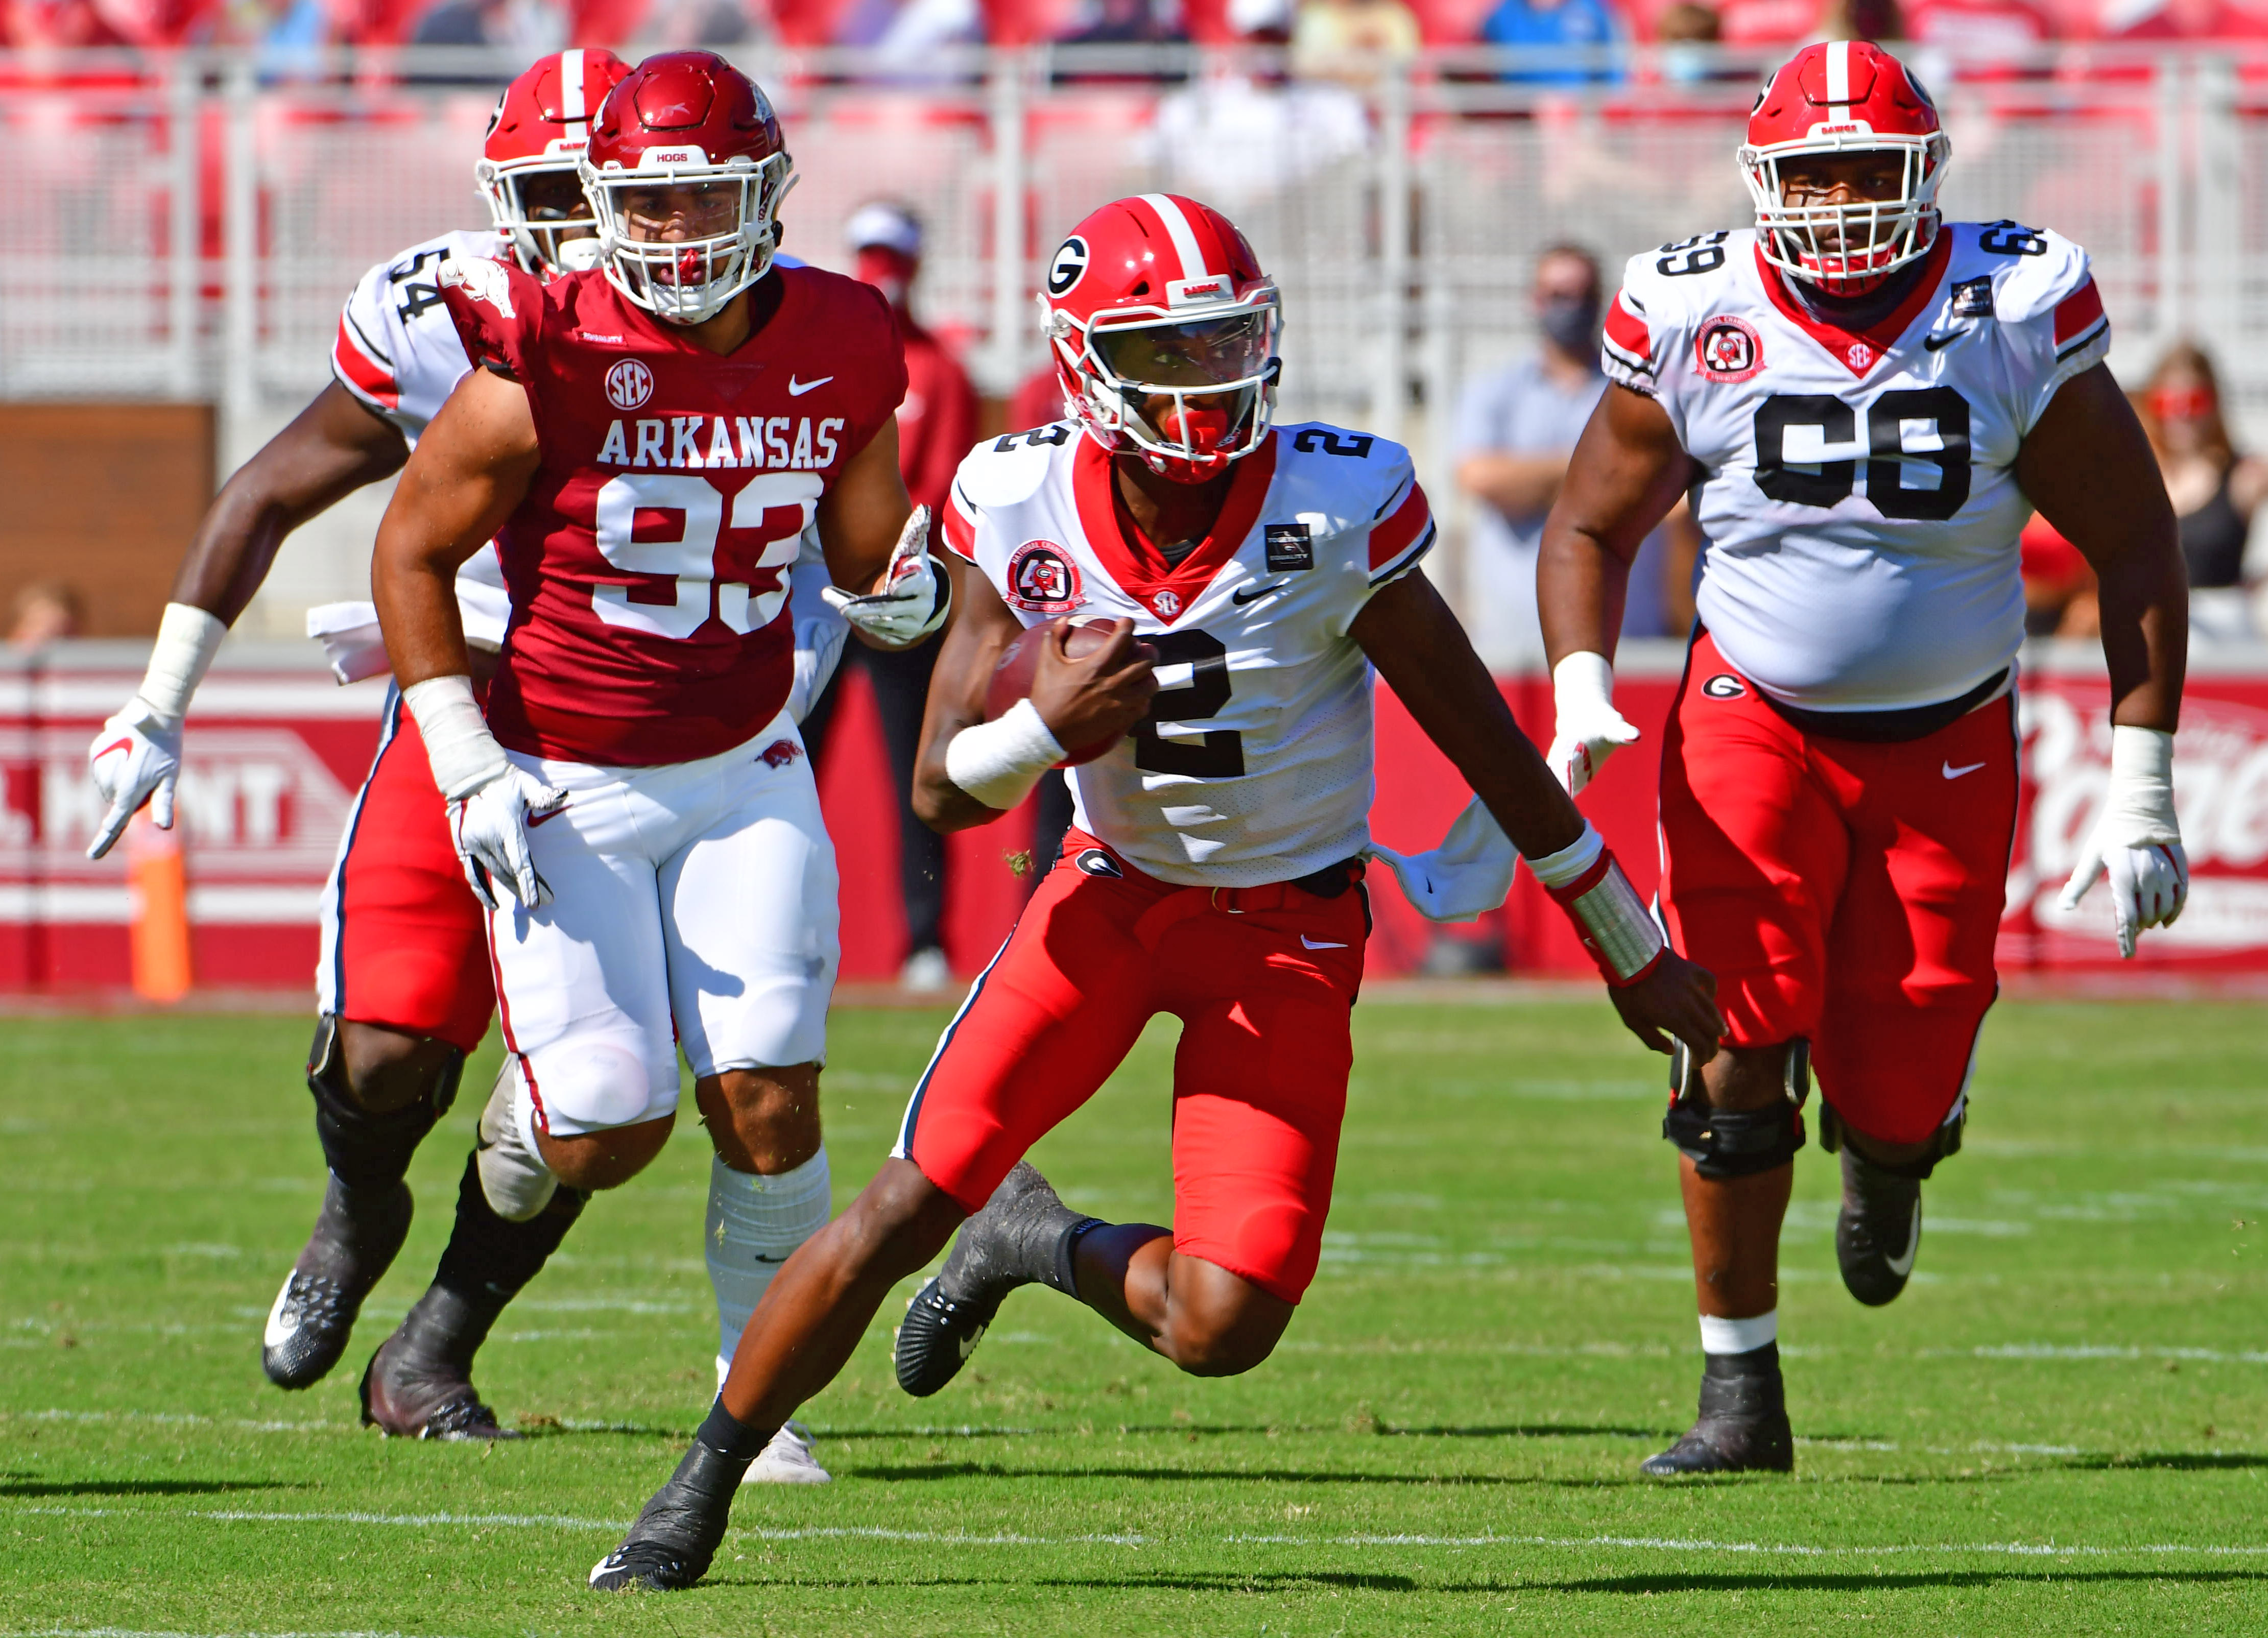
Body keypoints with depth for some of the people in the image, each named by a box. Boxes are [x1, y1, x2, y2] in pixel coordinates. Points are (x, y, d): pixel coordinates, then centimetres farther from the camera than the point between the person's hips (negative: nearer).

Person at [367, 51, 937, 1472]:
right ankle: (504, 1188, 29)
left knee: (769, 1098, -8)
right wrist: (466, 766, -11)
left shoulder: (836, 352, -4)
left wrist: (905, 593, -13)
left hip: (743, 769, 3)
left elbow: (871, 548, 13)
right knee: (611, 1124, -8)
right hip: (567, 790, -3)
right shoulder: (553, 361, -17)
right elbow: (413, 550, -6)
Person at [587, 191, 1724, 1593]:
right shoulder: (1026, 512, -13)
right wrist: (1046, 729, -29)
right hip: (1116, 893, 1)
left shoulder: (1335, 514, -21)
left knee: (1222, 1328, -14)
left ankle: (1043, 1242, 21)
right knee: (909, 1203, -10)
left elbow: (1483, 742, -8)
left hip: (1290, 925, -1)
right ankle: (699, 1494, 8)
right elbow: (945, 788, -5)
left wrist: (1633, 951, 0)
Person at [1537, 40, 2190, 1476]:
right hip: (1756, 724, 0)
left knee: (1897, 1094, -5)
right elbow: (1592, 528, 6)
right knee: (1743, 1043, -17)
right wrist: (1581, 688, -14)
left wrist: (2142, 792, -7)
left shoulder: (2017, 321, -12)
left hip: (1949, 749, 0)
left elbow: (2137, 551, -4)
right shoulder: (1697, 322, -9)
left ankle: (1886, 1151, 36)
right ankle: (1741, 1394, -6)